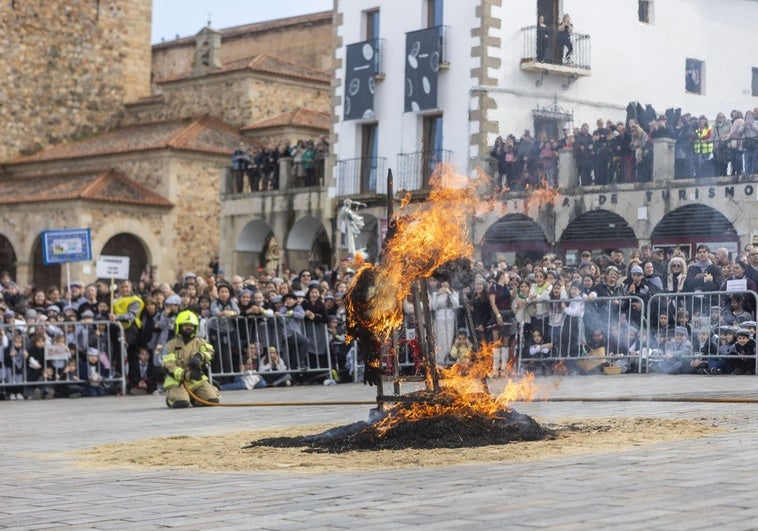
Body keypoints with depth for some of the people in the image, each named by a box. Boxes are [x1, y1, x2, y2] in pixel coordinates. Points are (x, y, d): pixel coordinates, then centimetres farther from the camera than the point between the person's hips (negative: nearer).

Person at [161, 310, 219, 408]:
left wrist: (200, 356, -32)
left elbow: (209, 351, -8)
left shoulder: (200, 342, 12)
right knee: (181, 403, -29)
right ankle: (171, 396, 9)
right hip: (177, 380, -3)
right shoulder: (172, 345, 2)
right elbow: (168, 366, -8)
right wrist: (186, 374, -23)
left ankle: (194, 398, 16)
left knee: (213, 400, -16)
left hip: (197, 379, 3)